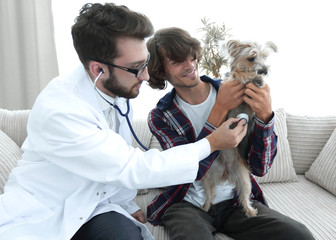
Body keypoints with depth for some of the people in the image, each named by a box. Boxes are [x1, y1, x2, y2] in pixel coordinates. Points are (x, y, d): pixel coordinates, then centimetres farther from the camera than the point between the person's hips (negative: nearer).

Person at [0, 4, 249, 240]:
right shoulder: (58, 111, -29)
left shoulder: (118, 89, -7)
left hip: (93, 206, 4)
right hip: (41, 217, -3)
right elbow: (133, 168, -25)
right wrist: (211, 144, -20)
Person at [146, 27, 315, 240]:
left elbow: (260, 167, -6)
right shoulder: (160, 117, -4)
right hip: (188, 204, -2)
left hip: (235, 200, 3)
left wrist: (265, 115, -24)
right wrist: (220, 109, -23)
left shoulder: (234, 94, -3)